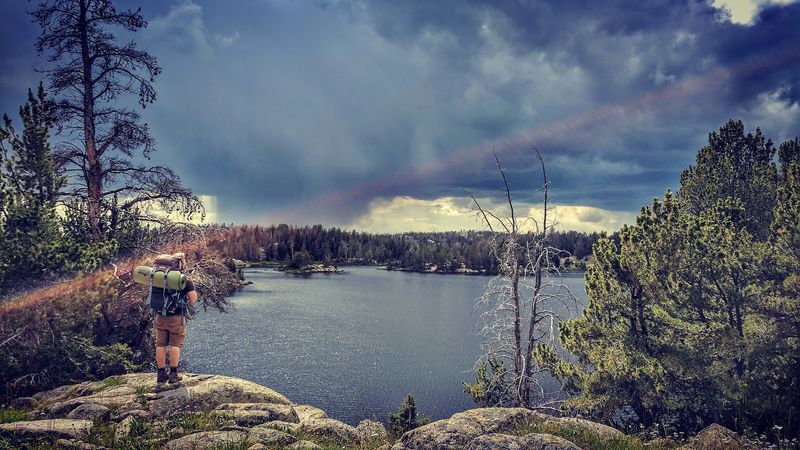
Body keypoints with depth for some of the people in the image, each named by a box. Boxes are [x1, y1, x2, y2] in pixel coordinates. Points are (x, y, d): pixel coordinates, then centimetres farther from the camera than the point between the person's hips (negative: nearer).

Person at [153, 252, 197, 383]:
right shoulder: (185, 280, -11)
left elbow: (155, 294, 11)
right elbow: (193, 299, -9)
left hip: (160, 316, 4)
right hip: (176, 317, -4)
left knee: (160, 344, 10)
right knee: (175, 345, 3)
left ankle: (161, 373, 15)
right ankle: (173, 374, 5)